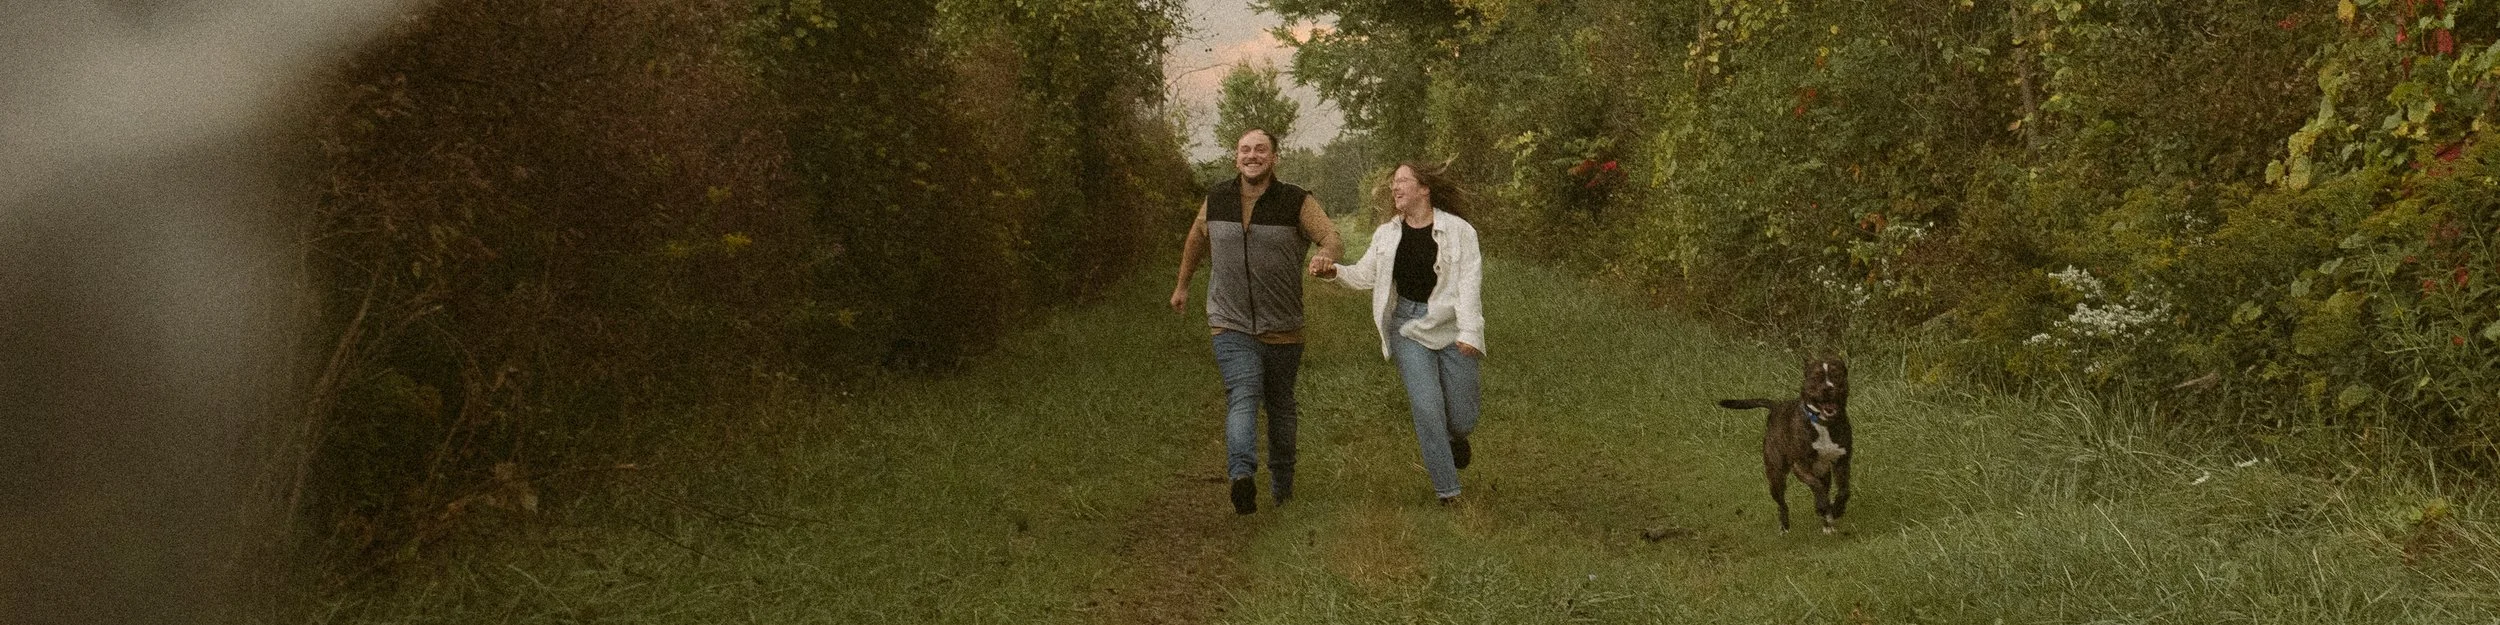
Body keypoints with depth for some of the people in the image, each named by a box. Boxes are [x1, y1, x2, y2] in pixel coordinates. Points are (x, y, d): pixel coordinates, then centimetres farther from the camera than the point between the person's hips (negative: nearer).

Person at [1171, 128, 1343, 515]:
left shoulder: (1297, 202, -5)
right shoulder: (1215, 201, 3)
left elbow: (1333, 239, -15)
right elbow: (1196, 240, 22)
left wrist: (1325, 256, -39)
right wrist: (1183, 285, 32)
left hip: (1282, 328, 1)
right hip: (1230, 326, 0)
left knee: (1280, 406, 15)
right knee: (1243, 395, -22)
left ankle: (1282, 485, 30)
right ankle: (1242, 476, -39)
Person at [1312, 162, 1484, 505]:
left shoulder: (1459, 231, -4)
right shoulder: (1387, 234, 9)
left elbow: (1469, 282, -10)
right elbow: (1364, 274, 13)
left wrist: (1469, 331, -19)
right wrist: (1334, 271, -7)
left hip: (1451, 329, -2)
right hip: (1409, 328, 2)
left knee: (1461, 419, 2)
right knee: (1427, 408, -10)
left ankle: (1455, 438, 41)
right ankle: (1447, 491, 0)